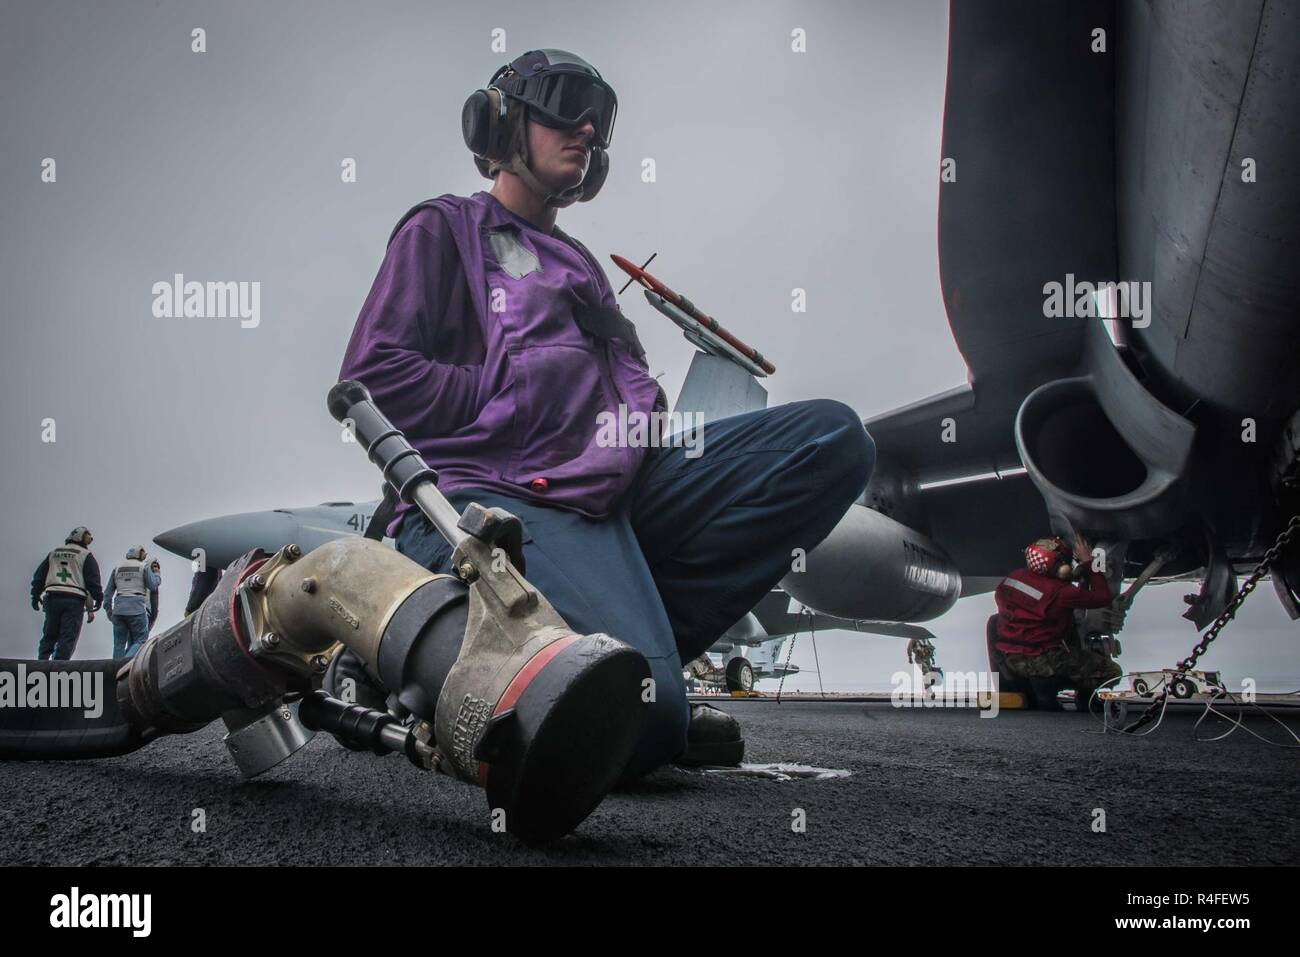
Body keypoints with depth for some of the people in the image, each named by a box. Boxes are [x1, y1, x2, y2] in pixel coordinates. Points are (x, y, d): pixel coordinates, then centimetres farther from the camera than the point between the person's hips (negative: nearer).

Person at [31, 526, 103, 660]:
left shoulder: (54, 553, 18)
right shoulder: (86, 555, 2)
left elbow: (39, 575, 18)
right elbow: (93, 579, -4)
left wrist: (35, 596, 22)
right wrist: (98, 598, 1)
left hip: (52, 598, 5)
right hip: (74, 600, -5)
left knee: (49, 635, 15)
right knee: (68, 637, -3)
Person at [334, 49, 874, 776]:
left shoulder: (580, 265, 37)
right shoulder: (445, 230, 16)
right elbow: (372, 375, 1)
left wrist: (648, 416, 7)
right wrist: (511, 398, -4)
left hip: (612, 489, 8)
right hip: (500, 494, -8)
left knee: (834, 437, -12)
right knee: (638, 720, -34)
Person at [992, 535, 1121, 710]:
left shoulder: (1013, 577, -3)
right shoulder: (1059, 592, -21)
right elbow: (1103, 597, -13)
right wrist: (1088, 562, -2)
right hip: (1039, 661, -7)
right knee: (1111, 671, 1)